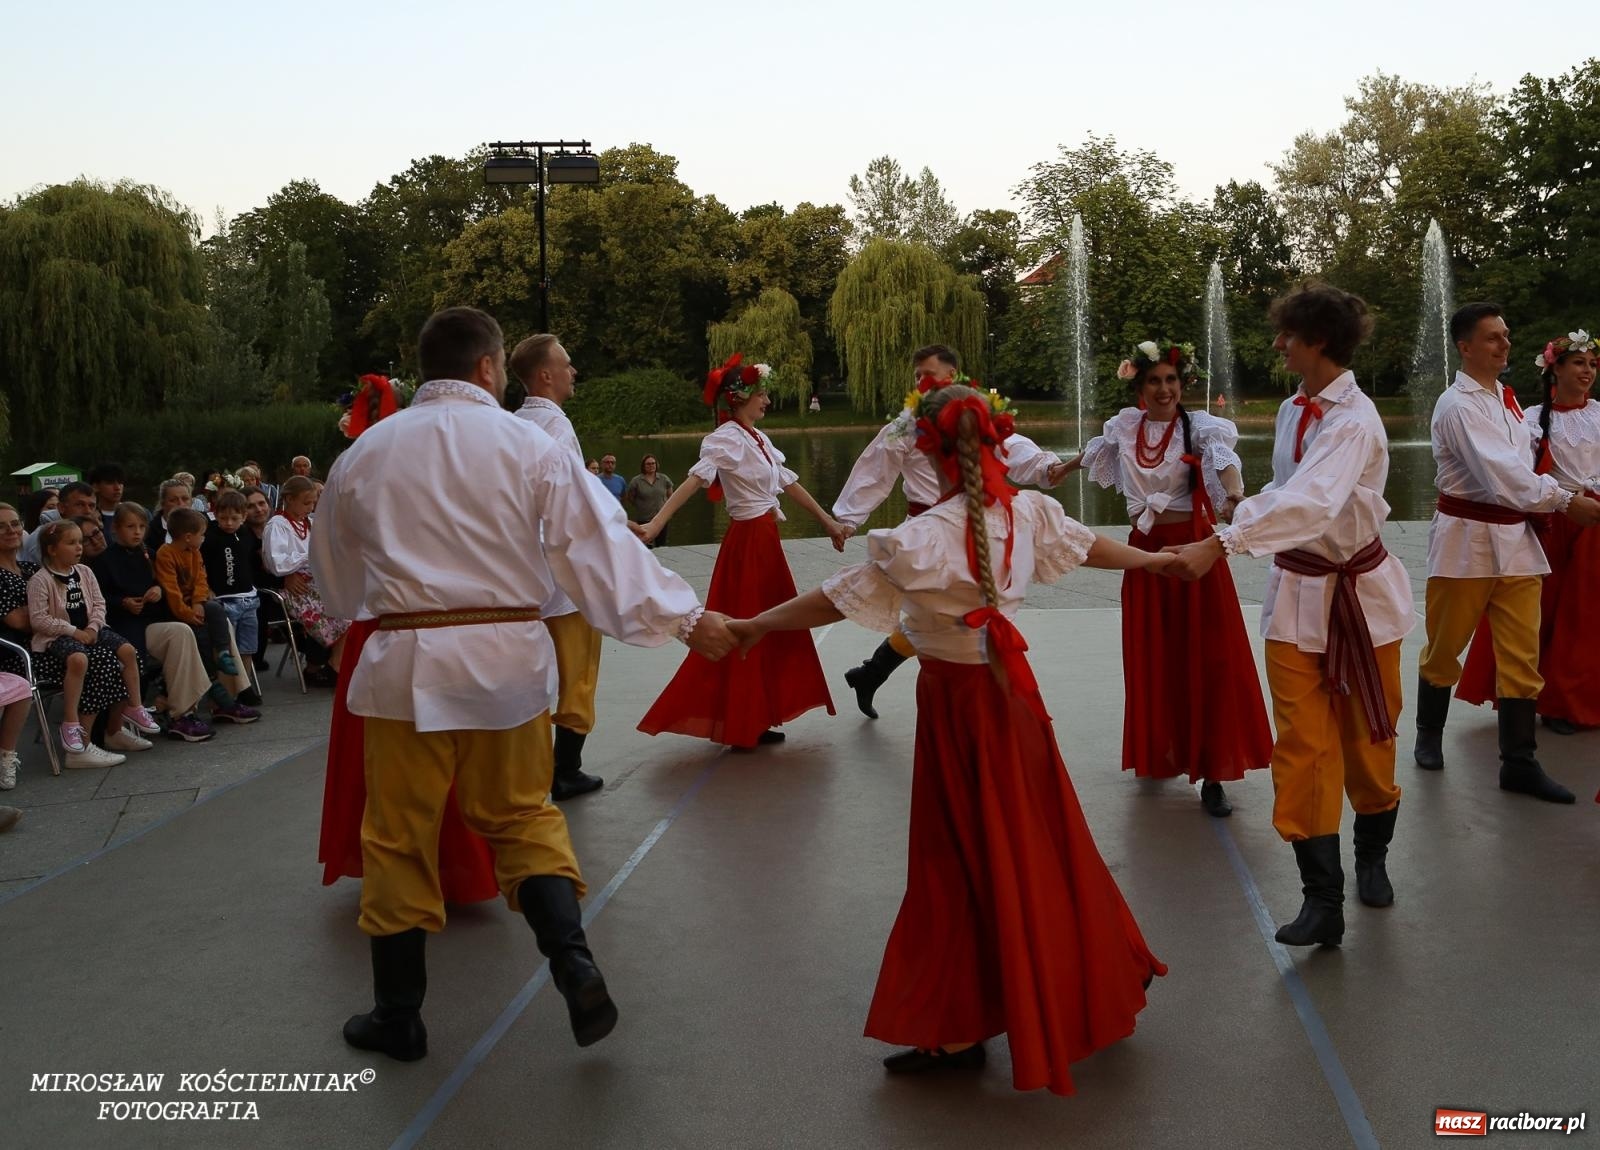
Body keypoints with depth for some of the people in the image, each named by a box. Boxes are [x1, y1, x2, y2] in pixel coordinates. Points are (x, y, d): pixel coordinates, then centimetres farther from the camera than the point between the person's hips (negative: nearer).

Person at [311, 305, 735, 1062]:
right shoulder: (526, 444, -3)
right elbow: (597, 541, -6)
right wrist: (685, 617, -2)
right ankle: (574, 964, -1)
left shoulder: (364, 453, 5)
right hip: (505, 656, 0)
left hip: (405, 661, 0)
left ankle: (398, 1016, 22)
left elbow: (334, 573, 16)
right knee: (522, 814, 17)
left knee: (399, 836, 11)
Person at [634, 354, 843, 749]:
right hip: (748, 541, -9)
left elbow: (789, 483, 17)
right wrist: (654, 526, -42)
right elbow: (694, 480, -30)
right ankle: (739, 726, 10)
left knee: (773, 630, 14)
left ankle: (753, 721, 23)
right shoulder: (726, 439, -16)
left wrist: (827, 521, 21)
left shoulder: (758, 439, 10)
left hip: (766, 540, 9)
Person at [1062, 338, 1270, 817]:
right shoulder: (1124, 427, 5)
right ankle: (1159, 755, 24)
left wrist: (1232, 491, -53)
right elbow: (1098, 449, 28)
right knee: (1152, 660, 8)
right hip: (1145, 549, 4)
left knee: (1207, 660, -4)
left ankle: (1211, 775, 1)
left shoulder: (1199, 425, -8)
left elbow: (1222, 452, -31)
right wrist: (1062, 468, 47)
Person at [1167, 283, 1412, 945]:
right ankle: (1323, 900, 0)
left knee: (1367, 739, 11)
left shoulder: (1354, 422, -21)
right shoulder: (1292, 410, 4)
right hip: (1298, 593, 5)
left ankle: (1372, 859, 36)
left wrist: (1220, 543, -45)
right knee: (1302, 746, -2)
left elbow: (1310, 503, -37)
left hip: (1361, 592, -5)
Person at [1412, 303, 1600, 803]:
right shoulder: (1457, 405, -12)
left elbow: (1521, 466, 14)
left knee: (1522, 656, 3)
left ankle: (1519, 763, 8)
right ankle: (1429, 736, 28)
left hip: (1514, 538, 7)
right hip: (1467, 538, -7)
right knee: (1444, 647, 7)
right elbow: (1499, 473, -20)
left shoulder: (1507, 399, 14)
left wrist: (1559, 494, -3)